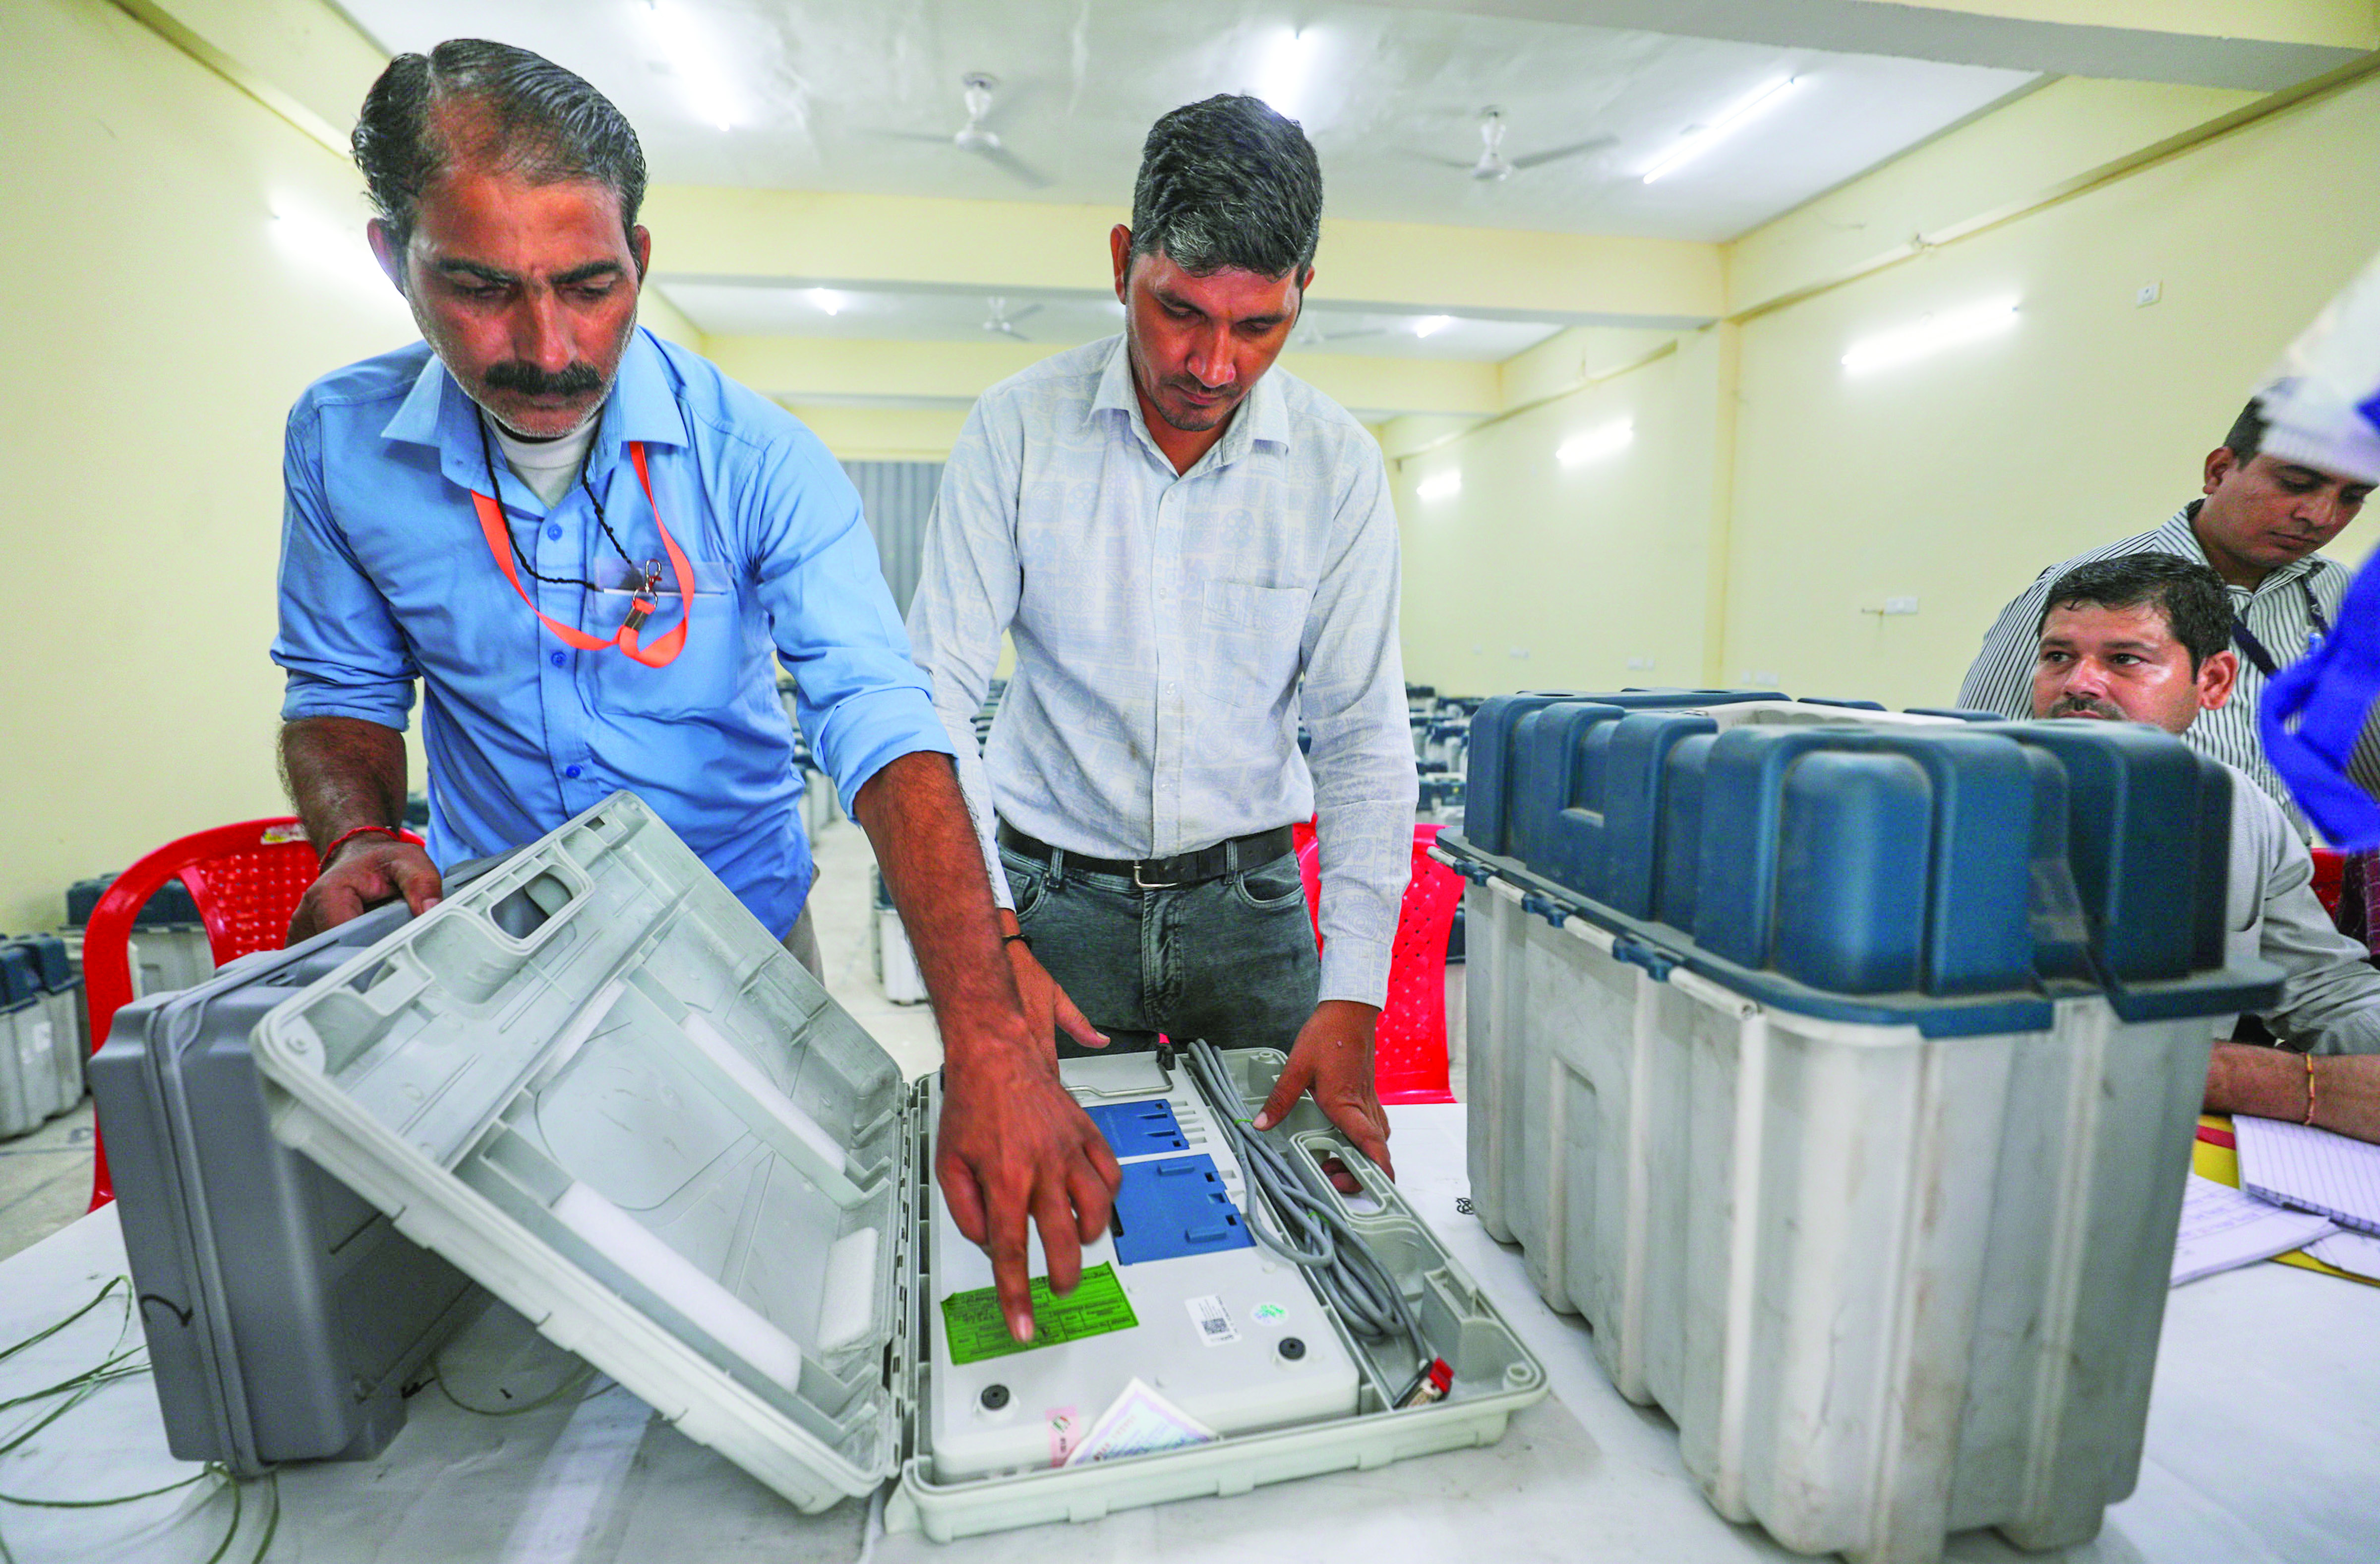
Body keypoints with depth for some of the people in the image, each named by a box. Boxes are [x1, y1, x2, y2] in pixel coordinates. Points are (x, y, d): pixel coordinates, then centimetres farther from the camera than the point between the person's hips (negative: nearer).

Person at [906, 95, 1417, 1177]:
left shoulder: (1338, 464, -5)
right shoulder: (1016, 429, -8)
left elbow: (1364, 738, -5)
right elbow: (934, 696, -9)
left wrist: (1352, 999, -12)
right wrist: (993, 942, -19)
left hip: (1249, 896, 1)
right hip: (1053, 892, 0)